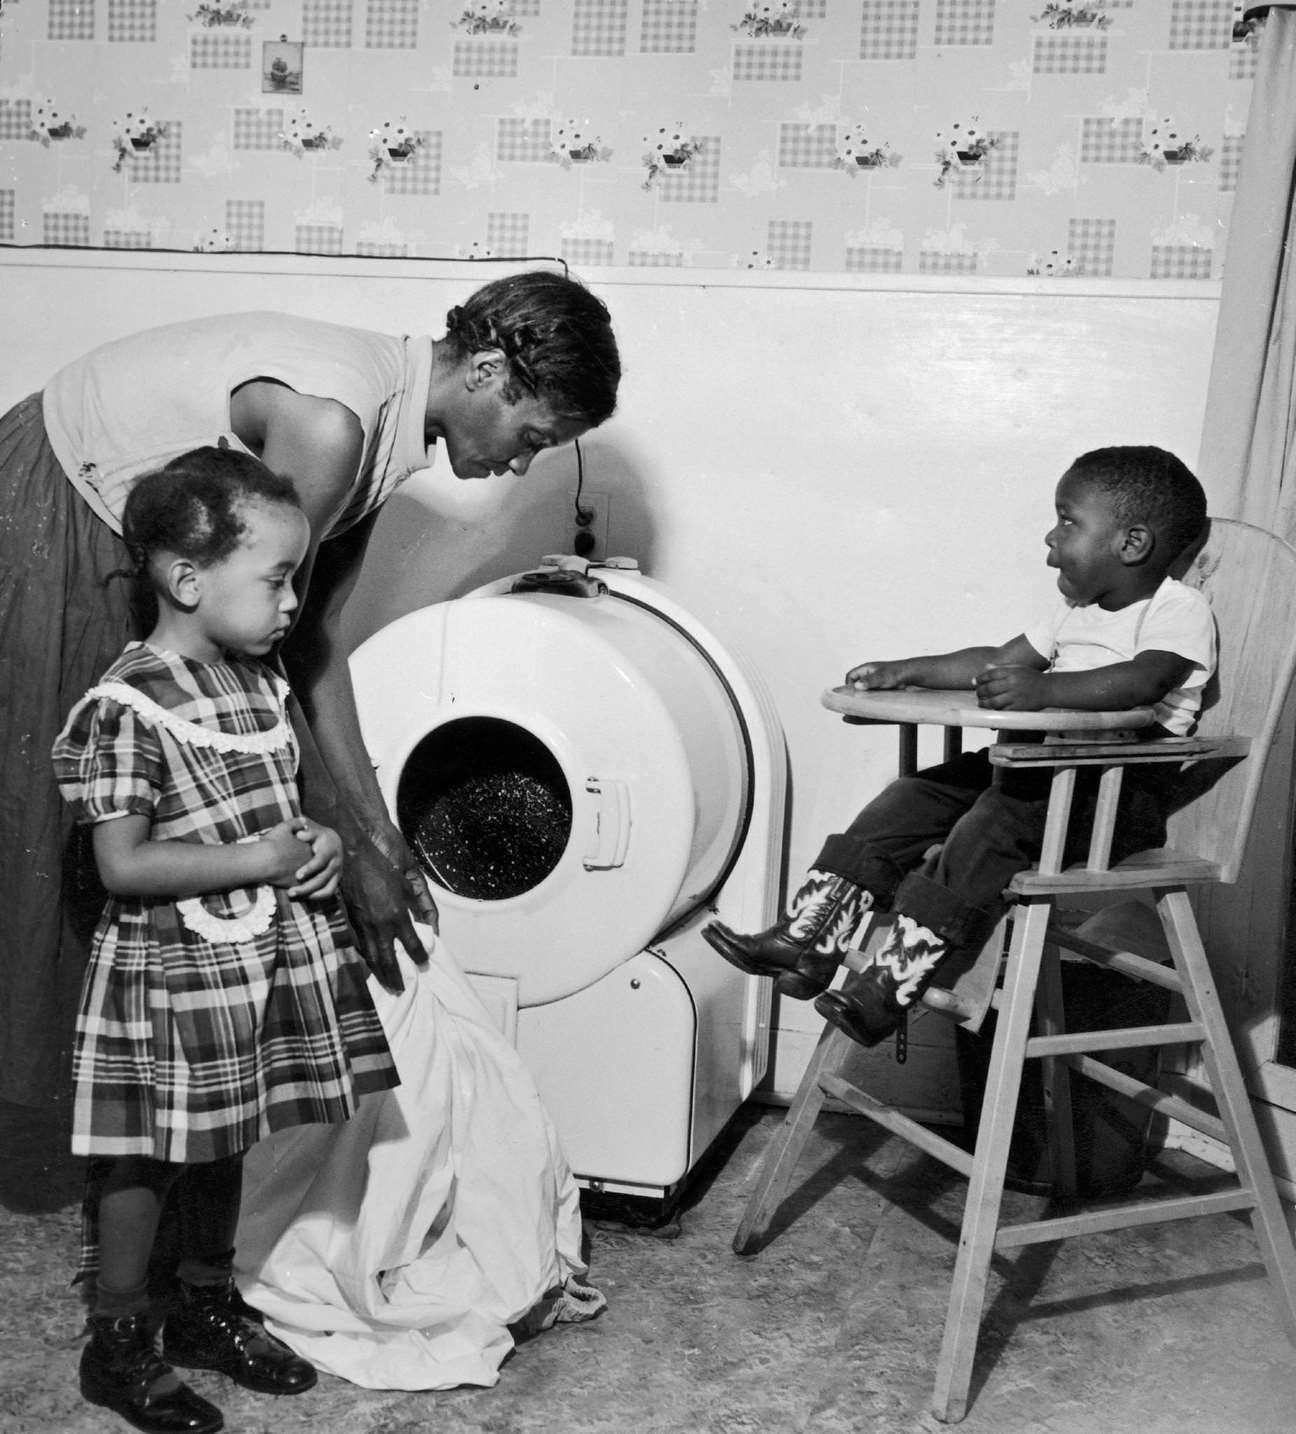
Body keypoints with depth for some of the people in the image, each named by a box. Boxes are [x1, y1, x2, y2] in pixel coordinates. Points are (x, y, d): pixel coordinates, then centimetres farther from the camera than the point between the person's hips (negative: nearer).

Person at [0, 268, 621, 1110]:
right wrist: (350, 853, -23)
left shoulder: (393, 427, -4)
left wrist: (378, 831, -5)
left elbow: (311, 638, -3)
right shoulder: (329, 420, -33)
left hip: (121, 531, 9)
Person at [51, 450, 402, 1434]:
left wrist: (316, 844, -4)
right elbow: (124, 865, -23)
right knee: (147, 1159, 8)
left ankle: (207, 1310, 39)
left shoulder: (260, 680, 4)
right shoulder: (127, 707, -21)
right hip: (174, 967, -7)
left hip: (264, 953, 8)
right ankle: (117, 1343, 27)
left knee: (221, 1145, 21)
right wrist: (257, 858, -23)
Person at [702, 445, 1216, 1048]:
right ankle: (806, 938, -11)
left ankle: (891, 986, -35)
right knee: (917, 796, -6)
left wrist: (1044, 687, -43)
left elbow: (1146, 680, -29)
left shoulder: (1180, 608, -9)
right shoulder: (1075, 611, 20)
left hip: (1123, 792, -9)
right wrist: (911, 671, 10)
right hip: (1044, 768, 9)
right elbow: (998, 660, 23)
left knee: (996, 821, -32)